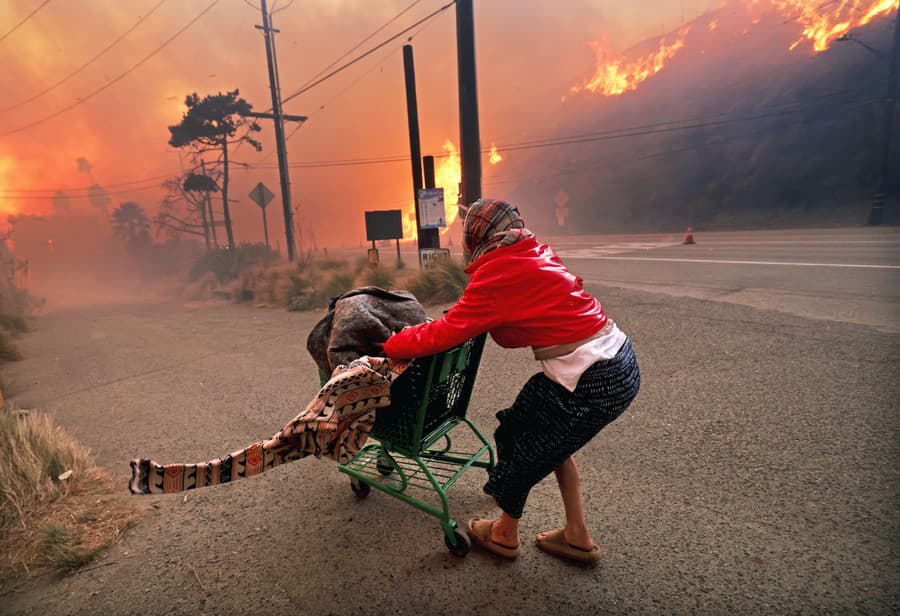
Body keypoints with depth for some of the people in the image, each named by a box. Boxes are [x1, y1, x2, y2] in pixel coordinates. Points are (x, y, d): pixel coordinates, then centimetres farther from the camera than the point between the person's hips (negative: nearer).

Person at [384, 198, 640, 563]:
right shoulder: (535, 254, 10)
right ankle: (577, 536, 36)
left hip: (593, 383, -8)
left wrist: (391, 346, 1)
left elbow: (448, 332, -14)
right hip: (621, 359, 9)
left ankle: (504, 535, 37)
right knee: (550, 438, 25)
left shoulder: (496, 273, -15)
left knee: (522, 445, 13)